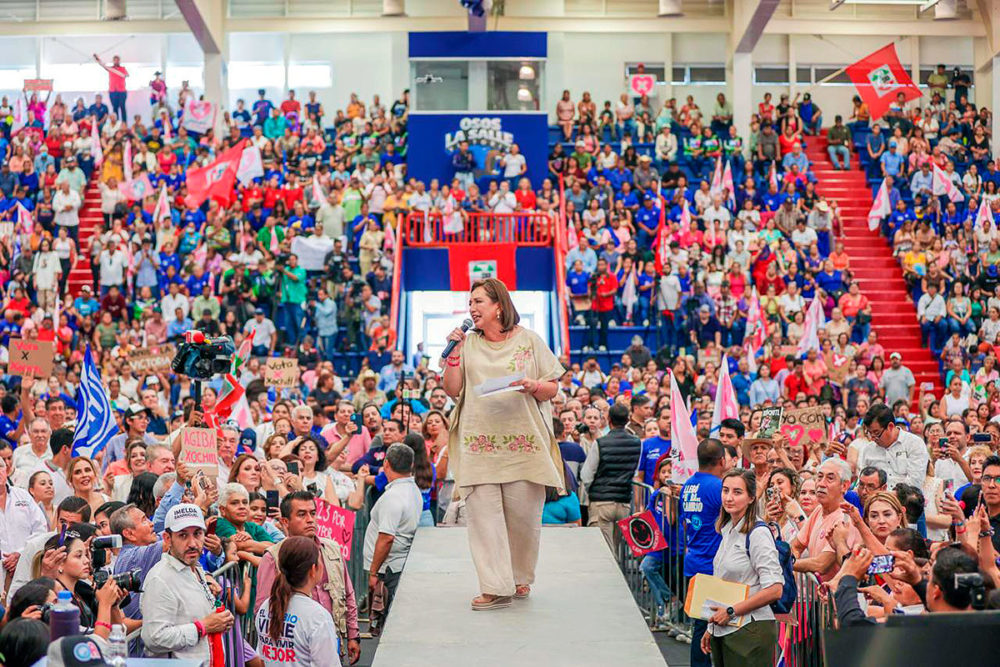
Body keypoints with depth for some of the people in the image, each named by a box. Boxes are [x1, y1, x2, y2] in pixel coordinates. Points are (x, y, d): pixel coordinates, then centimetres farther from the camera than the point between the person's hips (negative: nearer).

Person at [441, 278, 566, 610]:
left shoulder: (528, 340, 7)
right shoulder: (468, 343, 12)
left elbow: (552, 388, 8)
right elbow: (452, 390, 7)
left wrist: (532, 386, -12)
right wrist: (454, 353, -3)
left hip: (523, 441, -1)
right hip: (478, 443, 1)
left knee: (523, 513, 0)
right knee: (483, 513, -7)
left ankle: (520, 578, 21)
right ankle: (495, 587, -6)